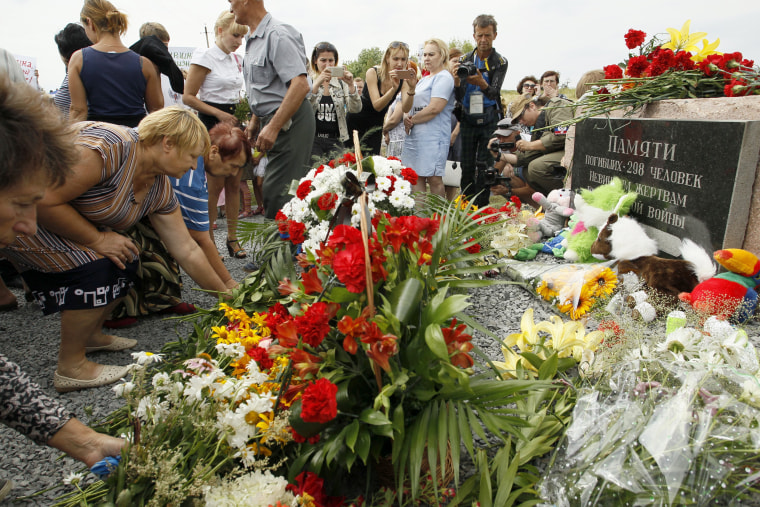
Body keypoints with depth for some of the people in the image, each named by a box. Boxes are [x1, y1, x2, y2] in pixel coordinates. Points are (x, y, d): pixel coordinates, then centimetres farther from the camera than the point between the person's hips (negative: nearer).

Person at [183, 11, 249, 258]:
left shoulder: (237, 60, 15)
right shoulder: (205, 57, -7)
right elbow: (188, 97, -10)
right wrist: (219, 114, -16)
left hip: (234, 122, 6)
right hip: (212, 125, -6)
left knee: (234, 183, 4)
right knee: (216, 184, -6)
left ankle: (232, 238, 11)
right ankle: (208, 240, 6)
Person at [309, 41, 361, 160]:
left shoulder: (341, 83, 11)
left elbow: (355, 109, -2)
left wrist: (351, 85, -17)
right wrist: (317, 84, -24)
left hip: (335, 140, 2)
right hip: (313, 139, -2)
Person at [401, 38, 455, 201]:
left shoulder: (444, 77, -5)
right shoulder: (424, 79, 22)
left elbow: (434, 108, -17)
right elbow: (407, 106, 22)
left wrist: (412, 120, -7)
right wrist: (406, 116, -2)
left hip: (433, 137, -9)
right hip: (414, 135, 9)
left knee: (434, 178, -7)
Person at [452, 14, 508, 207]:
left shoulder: (500, 62, 0)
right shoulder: (464, 60, 5)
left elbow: (494, 92, -14)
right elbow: (459, 97, -3)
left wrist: (482, 84, -36)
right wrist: (456, 80, -24)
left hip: (489, 120, -2)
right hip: (467, 119, 2)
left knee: (484, 166, -3)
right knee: (467, 166, 2)